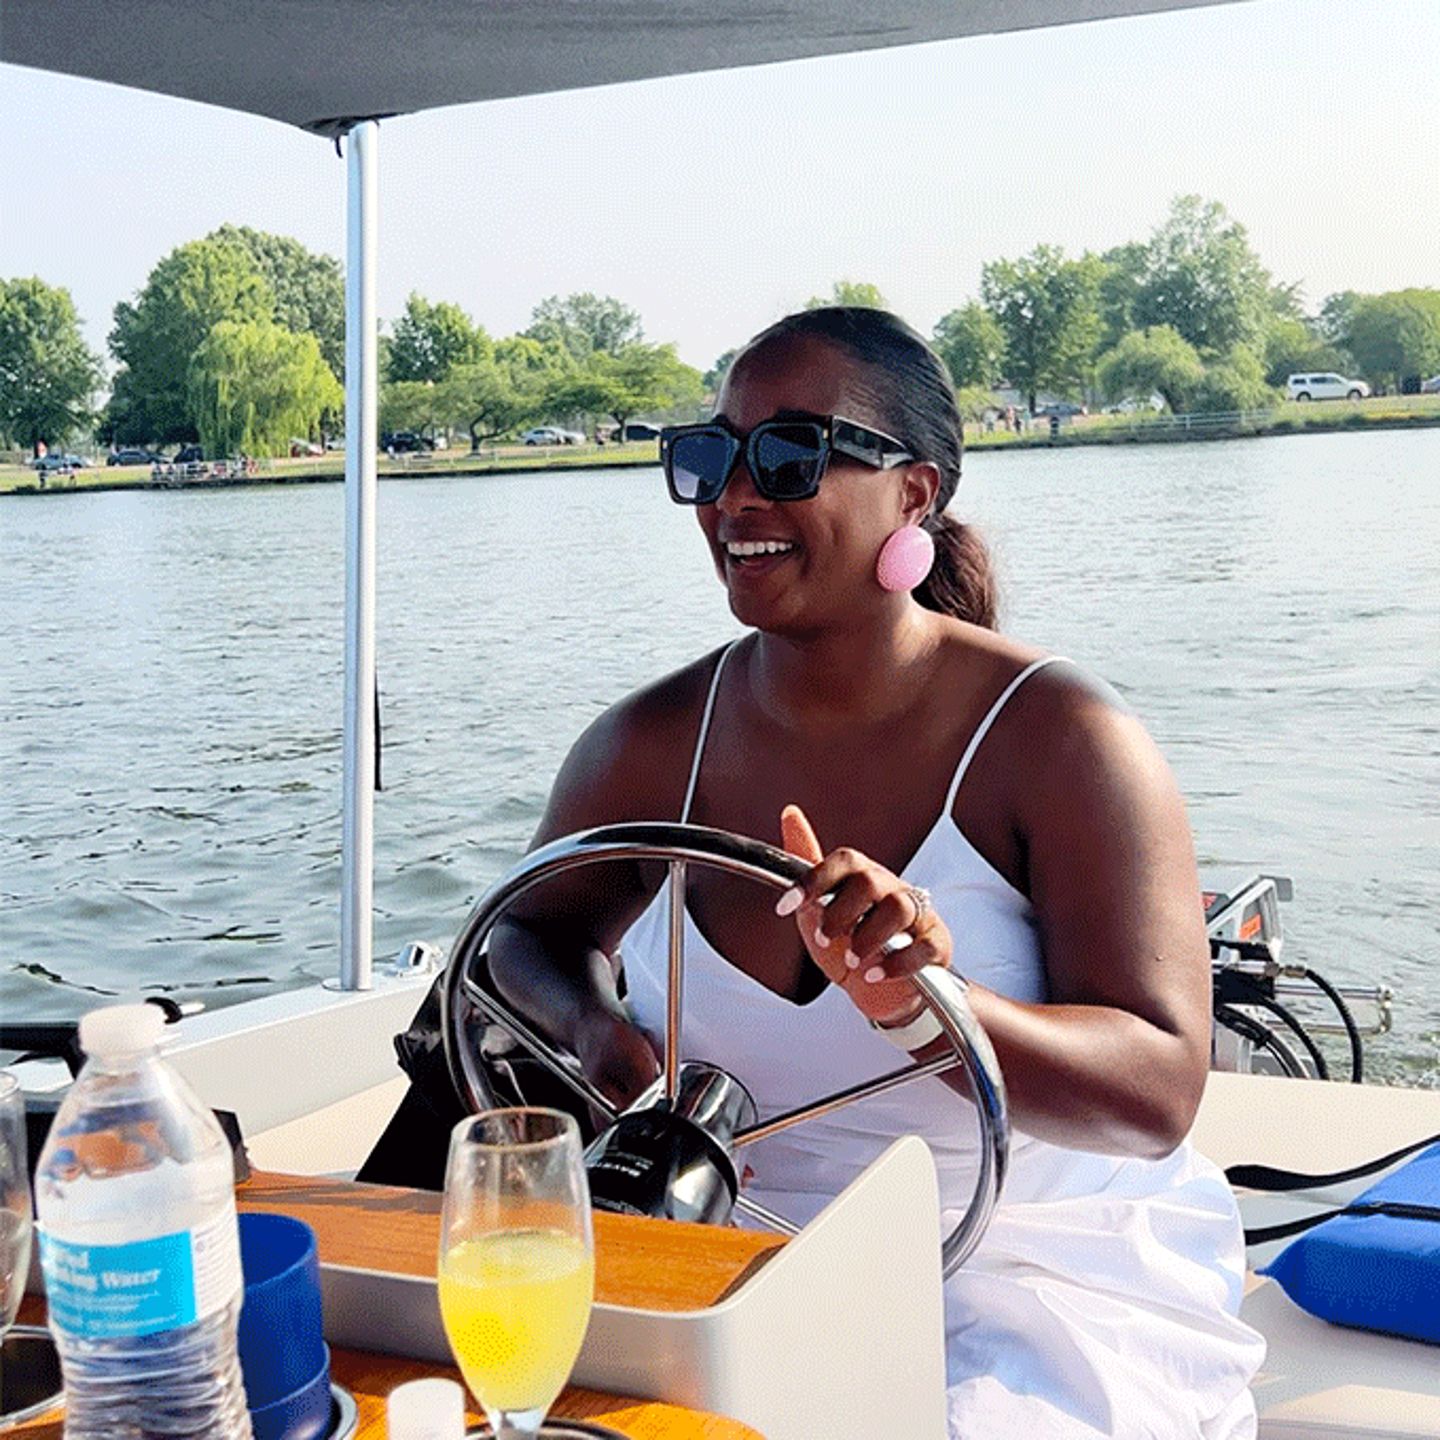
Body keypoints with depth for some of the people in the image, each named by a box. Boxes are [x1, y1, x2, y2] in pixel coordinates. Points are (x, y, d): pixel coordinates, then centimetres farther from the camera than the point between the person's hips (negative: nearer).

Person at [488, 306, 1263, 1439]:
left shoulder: (1057, 738, -12)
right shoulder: (654, 746, -1)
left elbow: (1159, 1099, -18)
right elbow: (532, 936, 16)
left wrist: (926, 1009, -37)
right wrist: (594, 1029, -8)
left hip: (1038, 1271, -3)